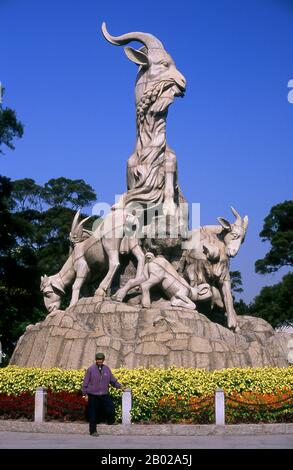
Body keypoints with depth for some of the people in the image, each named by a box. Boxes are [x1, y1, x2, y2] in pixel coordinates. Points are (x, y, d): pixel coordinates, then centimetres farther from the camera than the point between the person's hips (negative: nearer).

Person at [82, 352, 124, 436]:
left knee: (111, 408, -8)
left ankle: (110, 421, 21)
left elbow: (113, 380, 14)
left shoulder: (107, 369, 6)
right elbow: (85, 382, 0)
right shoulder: (91, 369, -4)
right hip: (93, 395, -3)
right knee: (93, 414, 1)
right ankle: (93, 431, 13)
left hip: (104, 395, 3)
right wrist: (85, 394, -2)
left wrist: (119, 386, 3)